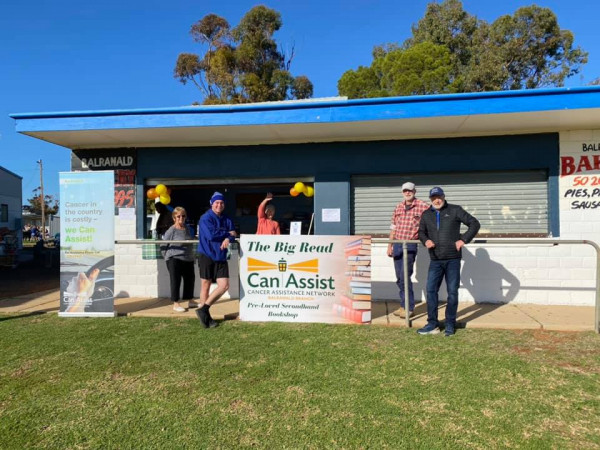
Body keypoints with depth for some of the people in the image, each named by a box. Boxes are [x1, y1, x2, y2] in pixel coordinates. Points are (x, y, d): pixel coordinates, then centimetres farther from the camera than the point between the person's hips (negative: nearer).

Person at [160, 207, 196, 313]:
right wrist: (168, 256, -6)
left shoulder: (187, 229, 9)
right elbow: (163, 245, -8)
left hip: (188, 259, 7)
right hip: (174, 260, -7)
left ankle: (190, 301, 29)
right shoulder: (171, 230, -11)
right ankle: (176, 304, 10)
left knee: (190, 279, 14)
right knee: (176, 281, -1)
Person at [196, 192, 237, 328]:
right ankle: (205, 314, 16)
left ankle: (203, 309, 13)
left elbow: (233, 235, 2)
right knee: (206, 286, 3)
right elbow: (211, 235, -21)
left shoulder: (227, 219, 12)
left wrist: (228, 239, -21)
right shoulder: (206, 218, -8)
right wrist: (227, 233, -9)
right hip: (206, 256, -6)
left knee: (224, 285, -2)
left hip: (221, 258, 6)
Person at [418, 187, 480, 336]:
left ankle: (450, 324, 15)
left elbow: (474, 223, 1)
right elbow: (421, 232, 24)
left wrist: (463, 240, -9)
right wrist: (425, 240, 2)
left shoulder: (455, 210, 1)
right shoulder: (426, 215, 11)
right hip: (435, 260, 3)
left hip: (453, 259, -3)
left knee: (452, 292, 3)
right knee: (431, 290, 0)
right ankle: (432, 324, 10)